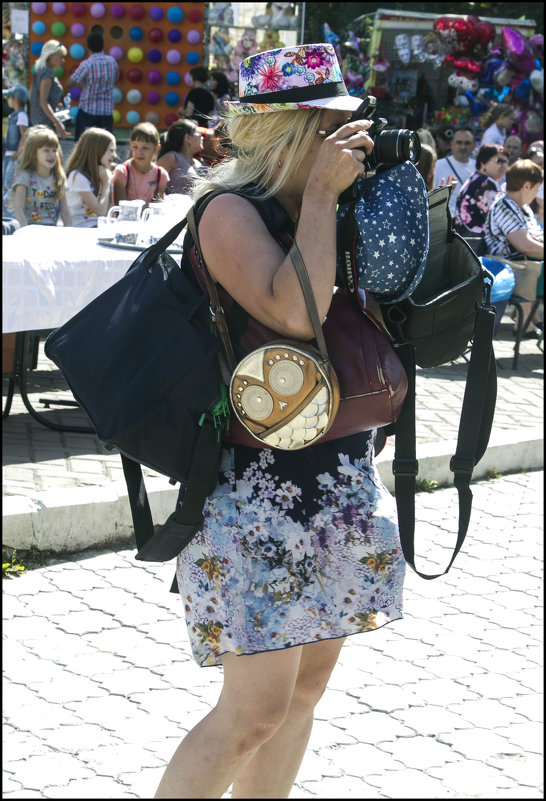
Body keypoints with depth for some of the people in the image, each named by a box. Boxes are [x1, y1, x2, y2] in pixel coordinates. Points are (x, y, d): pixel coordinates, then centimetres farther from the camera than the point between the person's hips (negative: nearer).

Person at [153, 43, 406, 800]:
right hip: (262, 484, -8)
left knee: (309, 683, 12)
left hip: (343, 477, 8)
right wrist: (321, 193, -19)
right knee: (258, 707, -10)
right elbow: (295, 313, -26)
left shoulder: (321, 210, 9)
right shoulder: (230, 209, -12)